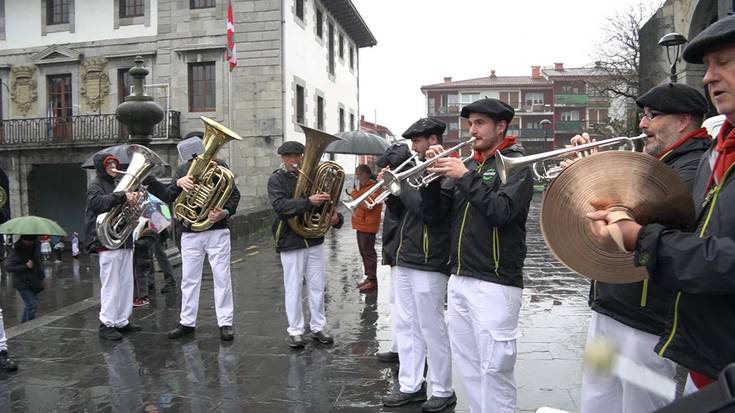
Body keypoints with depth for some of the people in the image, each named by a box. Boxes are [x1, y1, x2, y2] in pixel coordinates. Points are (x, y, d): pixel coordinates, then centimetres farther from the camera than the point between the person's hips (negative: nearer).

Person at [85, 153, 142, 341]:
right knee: (111, 285, -6)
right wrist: (122, 197, -29)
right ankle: (107, 324, 1)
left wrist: (133, 199, 6)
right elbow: (98, 202, -23)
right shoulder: (95, 185, -1)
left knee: (126, 284, 9)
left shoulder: (115, 185, 24)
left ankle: (122, 321, 16)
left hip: (124, 241, 8)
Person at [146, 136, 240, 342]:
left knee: (222, 277, 1)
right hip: (190, 234, 3)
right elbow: (167, 197, -2)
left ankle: (225, 323, 10)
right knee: (189, 279, 11)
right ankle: (187, 322, 24)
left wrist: (225, 212, -22)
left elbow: (234, 194, -4)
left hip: (217, 231, -3)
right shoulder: (182, 170, 5)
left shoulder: (218, 166, -4)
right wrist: (178, 183, -21)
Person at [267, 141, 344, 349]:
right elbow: (280, 206, -22)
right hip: (290, 242, -4)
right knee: (293, 289, 5)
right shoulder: (276, 180, -4)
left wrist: (336, 217, -13)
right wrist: (308, 201, -34)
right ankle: (295, 331, 17)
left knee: (317, 287, 10)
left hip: (315, 240, 4)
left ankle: (317, 327, 24)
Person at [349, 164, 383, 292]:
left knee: (368, 252, -6)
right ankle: (369, 277, 23)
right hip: (361, 224, 10)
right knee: (364, 252, 14)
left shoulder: (374, 187, -14)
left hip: (368, 225, -10)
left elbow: (368, 205, -24)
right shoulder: (362, 187, 17)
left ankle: (372, 280, -1)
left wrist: (356, 193, -19)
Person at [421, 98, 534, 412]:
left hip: (495, 283, -7)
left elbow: (502, 211, -19)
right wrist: (434, 173, -2)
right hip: (459, 279, 7)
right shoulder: (467, 164, 14)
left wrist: (464, 177, -17)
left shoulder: (516, 163, -3)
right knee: (466, 363, 15)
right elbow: (433, 212, 11)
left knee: (494, 368, -2)